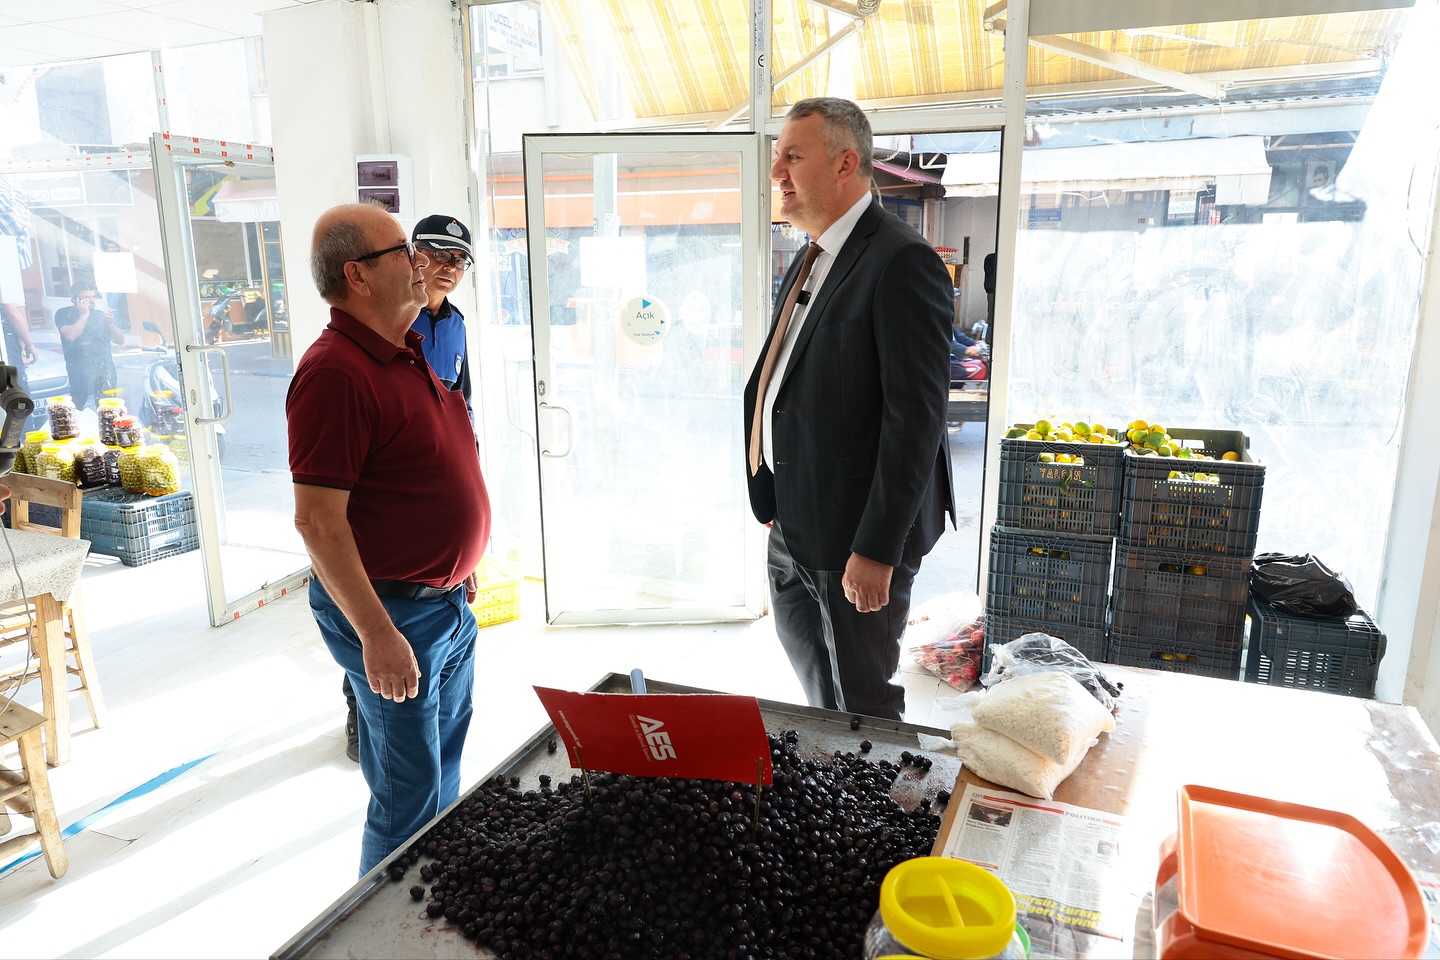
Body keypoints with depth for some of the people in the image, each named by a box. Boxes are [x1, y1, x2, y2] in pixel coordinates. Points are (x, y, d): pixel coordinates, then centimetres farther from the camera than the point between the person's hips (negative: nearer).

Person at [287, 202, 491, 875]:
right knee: (409, 796, 4)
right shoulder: (335, 371, -21)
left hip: (447, 599, 10)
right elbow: (317, 520, -25)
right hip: (391, 613, -9)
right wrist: (377, 634, -25)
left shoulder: (406, 355, 10)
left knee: (444, 763, 23)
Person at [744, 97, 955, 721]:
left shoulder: (903, 263, -16)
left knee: (862, 707, 9)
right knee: (820, 698, 23)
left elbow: (915, 417, -21)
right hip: (794, 530, 9)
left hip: (857, 536, -9)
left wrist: (876, 549, -21)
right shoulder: (812, 259, 13)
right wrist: (770, 501, 15)